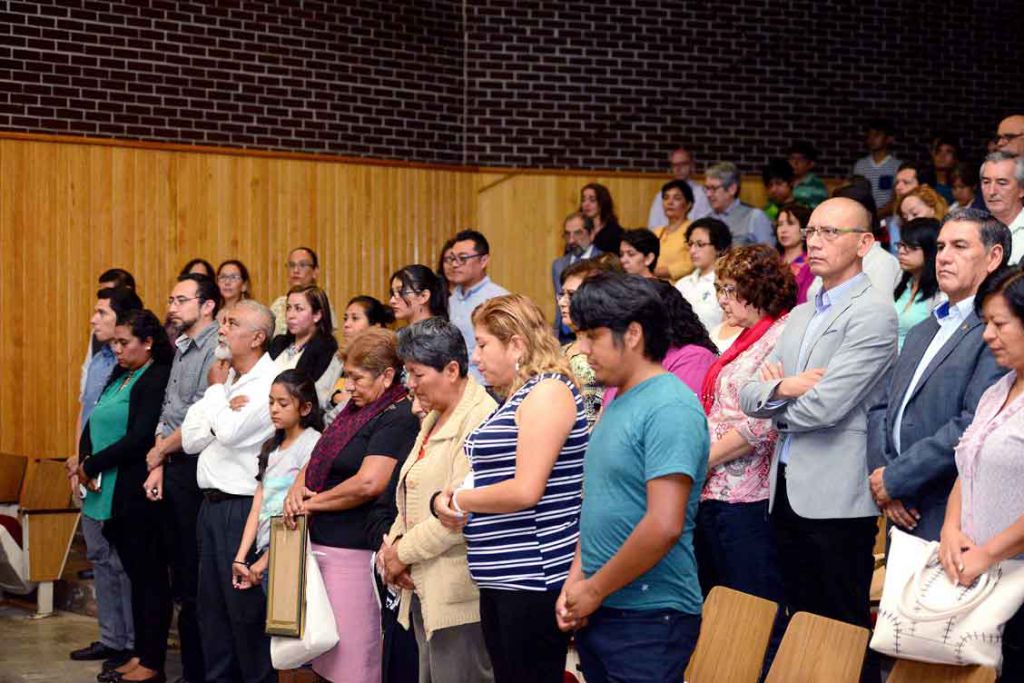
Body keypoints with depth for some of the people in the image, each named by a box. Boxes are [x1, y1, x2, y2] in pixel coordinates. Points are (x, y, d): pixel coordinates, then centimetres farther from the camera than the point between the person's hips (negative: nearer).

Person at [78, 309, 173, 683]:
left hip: (138, 494, -8)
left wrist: (92, 465, -12)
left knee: (150, 576, -1)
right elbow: (94, 424, 13)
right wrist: (86, 462, -5)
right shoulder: (119, 377, 16)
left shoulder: (157, 379, -11)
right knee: (135, 574, 13)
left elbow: (140, 438, -18)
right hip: (111, 494, 8)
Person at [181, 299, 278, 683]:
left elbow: (229, 432, -23)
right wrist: (223, 404, -9)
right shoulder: (224, 380, 15)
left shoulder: (270, 383, -11)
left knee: (245, 607, -3)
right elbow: (190, 439, 7)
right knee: (212, 605, 14)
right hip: (212, 504, 9)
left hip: (243, 507, -9)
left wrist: (216, 390, -6)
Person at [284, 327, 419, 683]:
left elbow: (368, 483, -21)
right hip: (321, 544, 9)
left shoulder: (398, 419, -11)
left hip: (354, 553, -9)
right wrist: (298, 488, -1)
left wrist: (313, 503, -10)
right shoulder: (354, 411, 16)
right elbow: (317, 461, 22)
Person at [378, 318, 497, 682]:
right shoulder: (434, 419, 17)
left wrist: (404, 551, -13)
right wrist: (392, 543, 2)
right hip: (425, 590, 9)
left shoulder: (480, 418, -15)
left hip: (458, 595, -9)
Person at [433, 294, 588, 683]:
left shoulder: (548, 391, -13)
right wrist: (449, 502, 1)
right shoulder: (516, 396, 17)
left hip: (534, 576, -10)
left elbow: (526, 490, -21)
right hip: (501, 576, 10)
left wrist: (460, 500, -7)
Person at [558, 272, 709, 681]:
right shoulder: (617, 404, 12)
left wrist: (594, 591, -15)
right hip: (597, 613, 9)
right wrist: (575, 579, 5)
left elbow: (664, 525, -24)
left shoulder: (670, 409, -17)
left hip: (648, 618, -9)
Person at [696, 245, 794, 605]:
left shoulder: (783, 337, -11)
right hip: (713, 494, 9)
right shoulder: (747, 339, 18)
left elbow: (763, 423, -20)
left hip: (747, 498, -9)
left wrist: (705, 459, -12)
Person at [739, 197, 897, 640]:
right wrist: (782, 387, -11)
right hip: (786, 489, 8)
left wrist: (778, 410, 1)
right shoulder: (800, 315, 17)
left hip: (835, 499, -8)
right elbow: (749, 396, 11)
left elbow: (824, 405, -19)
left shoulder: (873, 312, -10)